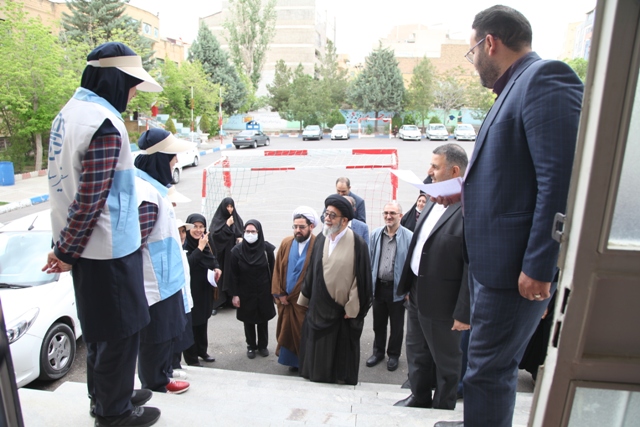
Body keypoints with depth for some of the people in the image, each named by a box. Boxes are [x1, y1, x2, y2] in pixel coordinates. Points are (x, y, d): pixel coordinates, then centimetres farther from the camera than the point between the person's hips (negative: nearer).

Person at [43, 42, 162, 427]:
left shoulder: (71, 111, 10)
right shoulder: (104, 123, -20)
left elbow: (77, 187, 12)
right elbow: (91, 198, -22)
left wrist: (66, 246, 15)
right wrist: (68, 251, -10)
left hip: (87, 246, 10)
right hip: (109, 249, -9)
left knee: (101, 327, 22)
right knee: (119, 329, 7)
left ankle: (106, 395, 40)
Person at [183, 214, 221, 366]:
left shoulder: (206, 243, 4)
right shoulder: (184, 245, -17)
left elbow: (213, 259, 16)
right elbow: (186, 264, -32)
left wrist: (217, 268, -4)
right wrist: (200, 247, -28)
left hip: (205, 289, 7)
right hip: (191, 291, -7)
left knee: (203, 321, 20)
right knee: (191, 323, 5)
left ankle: (202, 351, 37)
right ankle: (191, 359, 19)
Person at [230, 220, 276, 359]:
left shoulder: (267, 248, -11)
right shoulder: (237, 250, -11)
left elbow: (273, 270, -4)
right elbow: (234, 274, -5)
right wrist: (235, 294, -6)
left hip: (263, 292, 0)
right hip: (245, 293, 0)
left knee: (263, 320, 14)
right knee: (248, 321, 13)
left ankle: (263, 345, 33)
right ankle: (251, 346, 32)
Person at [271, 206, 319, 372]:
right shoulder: (286, 243, 2)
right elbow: (277, 269, 4)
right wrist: (279, 293, -1)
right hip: (285, 298, 4)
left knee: (303, 333, 7)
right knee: (286, 331, 15)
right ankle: (293, 360, 32)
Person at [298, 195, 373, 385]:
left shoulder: (357, 244, -14)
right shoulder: (321, 239, 2)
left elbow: (362, 278, -13)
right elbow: (311, 271, 8)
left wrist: (352, 308, -11)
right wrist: (305, 298, 11)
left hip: (343, 310, -4)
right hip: (319, 307, 5)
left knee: (342, 351, 12)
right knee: (317, 348, 14)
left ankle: (342, 380, 31)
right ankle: (317, 378, 33)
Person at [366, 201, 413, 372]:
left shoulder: (409, 237, -14)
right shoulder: (376, 234, 0)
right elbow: (370, 260, 7)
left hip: (397, 288, -4)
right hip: (378, 286, 4)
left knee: (396, 325, 14)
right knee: (378, 323, 19)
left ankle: (393, 355, 33)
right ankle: (378, 351, 37)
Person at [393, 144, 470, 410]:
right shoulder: (433, 204, 5)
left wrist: (463, 313, -19)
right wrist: (408, 286, 13)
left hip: (442, 302, -8)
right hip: (417, 296, 8)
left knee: (446, 361, 16)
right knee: (417, 353, 24)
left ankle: (443, 408, 38)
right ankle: (420, 397, 45)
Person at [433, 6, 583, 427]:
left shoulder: (546, 78, -14)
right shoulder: (516, 88, 16)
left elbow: (562, 179, -23)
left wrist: (539, 267, -23)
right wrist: (465, 195, 14)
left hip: (518, 266, -10)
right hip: (494, 260, 10)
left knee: (488, 370, 3)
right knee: (491, 364, 24)